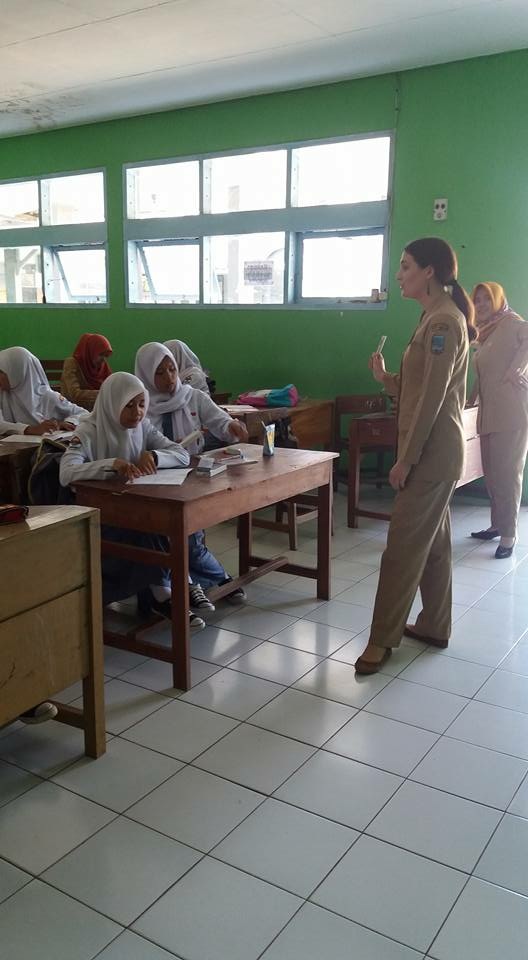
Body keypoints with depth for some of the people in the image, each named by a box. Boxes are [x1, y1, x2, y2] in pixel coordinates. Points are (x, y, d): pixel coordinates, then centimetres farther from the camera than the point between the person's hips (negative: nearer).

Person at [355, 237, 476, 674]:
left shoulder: (443, 322, -16)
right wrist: (386, 378, 3)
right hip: (434, 451, 10)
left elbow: (432, 398, -21)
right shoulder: (435, 318, 14)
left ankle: (382, 639, 4)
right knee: (432, 540, 16)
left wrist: (405, 458, -19)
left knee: (403, 546, -5)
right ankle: (433, 625, 27)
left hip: (431, 453, -10)